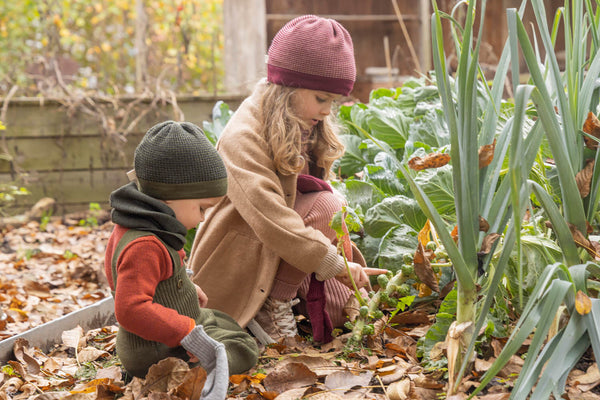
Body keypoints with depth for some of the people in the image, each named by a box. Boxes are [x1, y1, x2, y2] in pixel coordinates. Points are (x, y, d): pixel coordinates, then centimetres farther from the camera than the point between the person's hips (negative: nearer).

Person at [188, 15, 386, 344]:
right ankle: (273, 304, -17)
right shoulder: (243, 138, -23)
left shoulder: (310, 132, 6)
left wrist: (349, 261, 0)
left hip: (279, 259, 8)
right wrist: (334, 264, -36)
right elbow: (269, 217, -34)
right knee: (326, 205, -26)